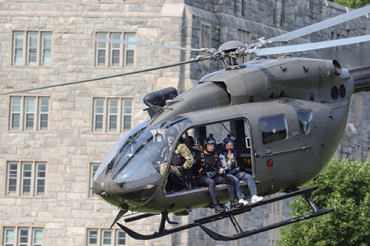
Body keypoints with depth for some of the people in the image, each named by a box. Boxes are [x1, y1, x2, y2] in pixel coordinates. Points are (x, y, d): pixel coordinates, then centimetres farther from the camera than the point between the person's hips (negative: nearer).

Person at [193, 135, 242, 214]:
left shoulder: (215, 155, 17)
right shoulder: (199, 155, -2)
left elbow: (219, 166, 17)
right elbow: (194, 168, -5)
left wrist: (220, 170, -6)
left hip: (214, 176, 7)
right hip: (202, 178, -7)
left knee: (230, 179, -10)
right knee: (211, 182, -40)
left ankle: (232, 202, -17)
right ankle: (216, 206, -49)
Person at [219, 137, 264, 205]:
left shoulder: (233, 153, 16)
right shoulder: (222, 155, -4)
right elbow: (224, 168, -13)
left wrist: (237, 168, 6)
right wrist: (230, 160, -22)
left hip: (235, 172, 7)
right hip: (227, 174, -7)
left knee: (249, 177, -15)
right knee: (235, 180, -37)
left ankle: (254, 196, -27)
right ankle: (241, 200, -43)